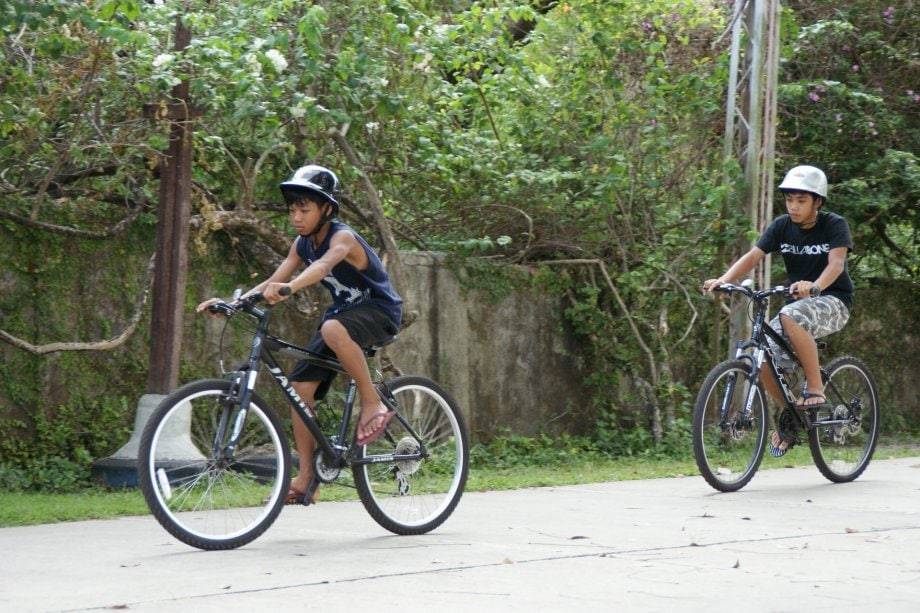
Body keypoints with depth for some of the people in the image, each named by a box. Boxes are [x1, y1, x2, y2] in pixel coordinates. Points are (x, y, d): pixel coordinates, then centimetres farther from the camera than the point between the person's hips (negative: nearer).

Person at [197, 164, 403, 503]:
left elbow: (325, 264, -45)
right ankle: (306, 479, 0)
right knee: (300, 385, -5)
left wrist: (289, 288, -64)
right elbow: (273, 281, -6)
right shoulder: (303, 244, 1)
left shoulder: (342, 237, -23)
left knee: (333, 329, -41)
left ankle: (373, 403, -24)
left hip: (380, 310, -8)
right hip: (344, 311, 8)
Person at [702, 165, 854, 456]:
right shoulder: (782, 226, -1)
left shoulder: (834, 225, -12)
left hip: (833, 301, -5)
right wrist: (723, 279, -31)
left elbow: (836, 263, -28)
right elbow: (753, 256, -12)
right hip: (799, 301, 5)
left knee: (791, 317, -37)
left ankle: (815, 390, -26)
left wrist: (814, 286, -49)